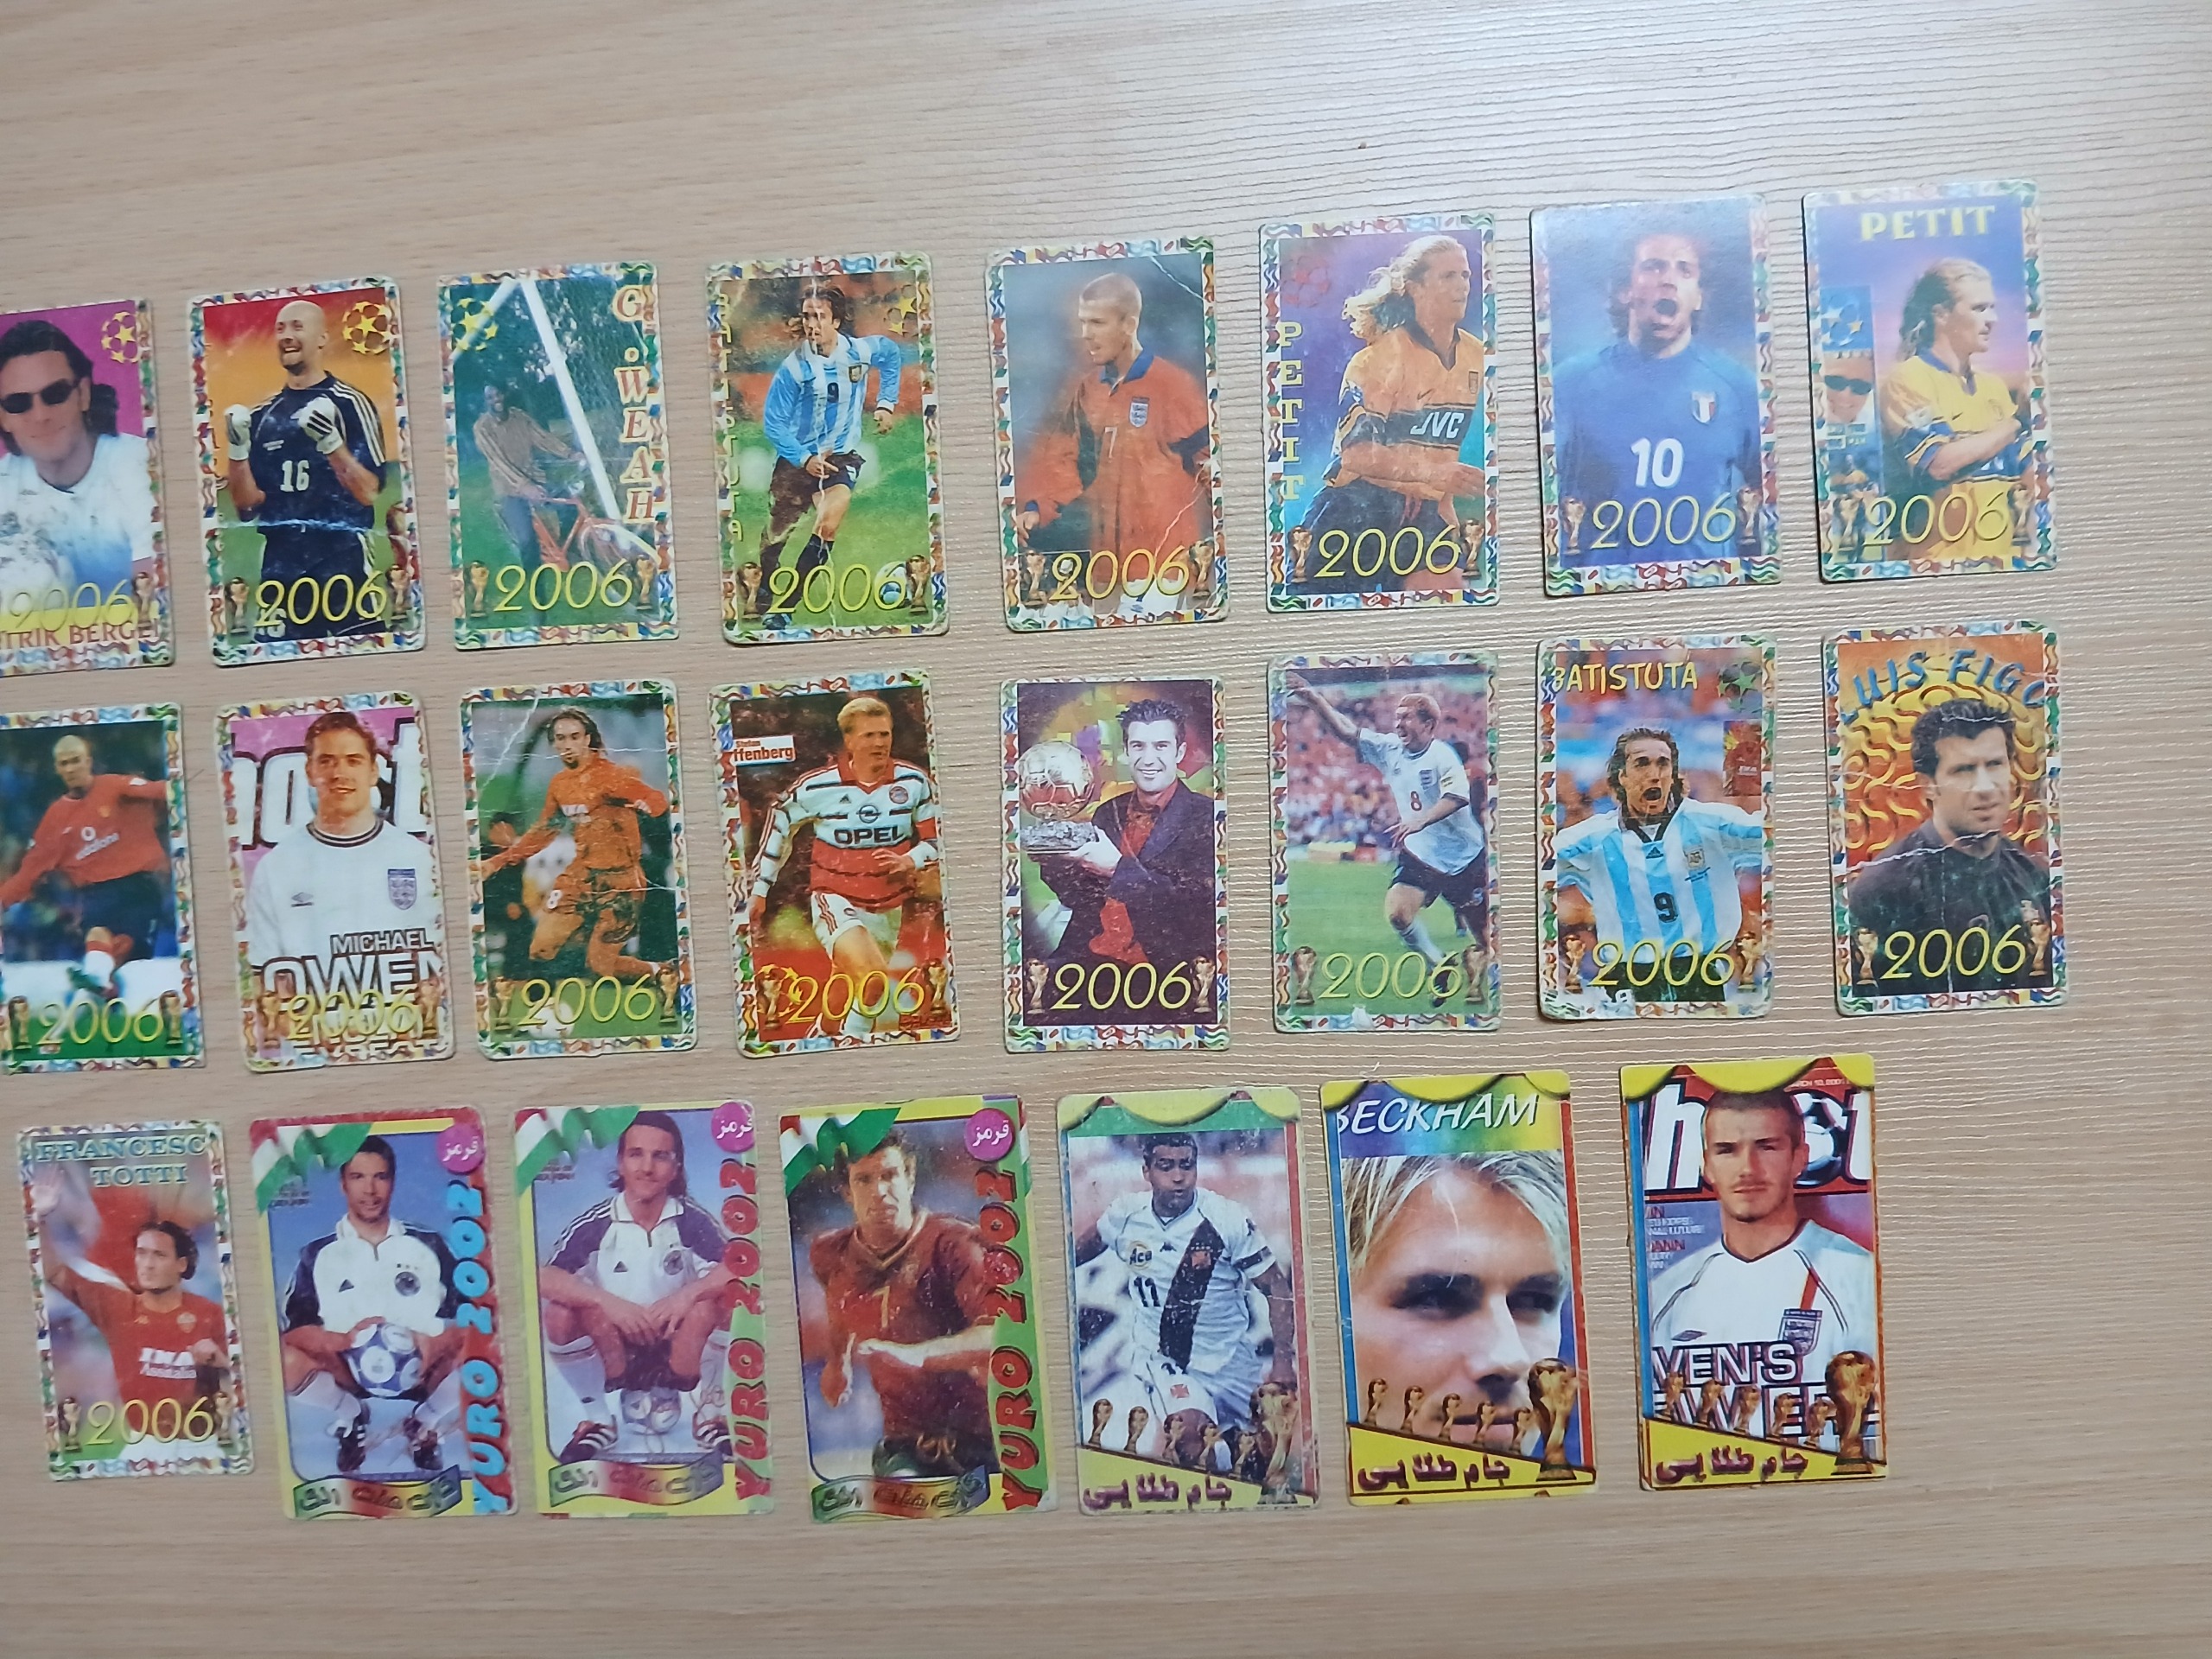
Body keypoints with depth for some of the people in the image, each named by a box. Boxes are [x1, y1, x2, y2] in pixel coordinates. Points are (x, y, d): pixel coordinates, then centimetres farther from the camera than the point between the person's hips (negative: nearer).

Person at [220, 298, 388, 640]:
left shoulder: (350, 403, -1)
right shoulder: (260, 416, 14)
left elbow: (368, 493, -9)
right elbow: (248, 506, 12)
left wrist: (331, 442, -21)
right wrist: (237, 448, -2)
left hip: (343, 562, -5)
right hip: (279, 568, 5)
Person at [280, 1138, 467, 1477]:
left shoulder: (428, 1245, 8)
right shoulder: (319, 1254, 7)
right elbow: (294, 1330, -3)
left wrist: (436, 1341, -20)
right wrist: (344, 1339, -23)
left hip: (421, 1372, 0)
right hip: (351, 1376, 0)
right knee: (286, 1362, -28)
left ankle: (424, 1420, 3)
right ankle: (351, 1415, 5)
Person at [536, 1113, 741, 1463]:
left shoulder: (691, 1220, -12)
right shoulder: (596, 1223, -12)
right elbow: (544, 1279, -22)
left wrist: (689, 1293, -36)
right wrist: (607, 1301, -32)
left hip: (678, 1348, 0)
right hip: (615, 1351, 1)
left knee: (716, 1298, -28)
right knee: (559, 1314, -25)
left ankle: (710, 1413, -5)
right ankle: (598, 1420, -1)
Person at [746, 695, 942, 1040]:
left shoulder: (914, 782, -5)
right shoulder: (817, 786, -10)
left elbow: (935, 838, 4)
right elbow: (778, 824, 5)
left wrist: (910, 862, -17)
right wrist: (759, 889, 8)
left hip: (888, 907, 4)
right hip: (835, 900, -4)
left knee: (868, 996, 16)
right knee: (875, 978, -28)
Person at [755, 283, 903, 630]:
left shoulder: (862, 350, -7)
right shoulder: (793, 368, -14)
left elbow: (891, 353, 18)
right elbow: (773, 423, -10)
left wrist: (886, 403, 14)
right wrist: (804, 459, -20)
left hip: (841, 456, 1)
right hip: (797, 458, 0)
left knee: (828, 526, -24)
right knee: (776, 534, 6)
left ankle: (783, 608, -16)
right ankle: (764, 593, 39)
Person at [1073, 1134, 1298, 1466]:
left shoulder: (1229, 1219, -15)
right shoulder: (1125, 1214, -7)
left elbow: (1277, 1288, -10)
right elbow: (1081, 1248, 16)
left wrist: (1283, 1361, -17)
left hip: (1231, 1361, 1)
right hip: (1162, 1357, -1)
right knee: (1190, 1431, -31)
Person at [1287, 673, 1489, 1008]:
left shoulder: (1442, 756, -17)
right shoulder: (1389, 749, -2)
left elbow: (1456, 798, -32)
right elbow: (1346, 731, -8)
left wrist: (1420, 820, -47)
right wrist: (1314, 700, -22)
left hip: (1463, 858, -4)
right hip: (1418, 855, 4)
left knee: (1481, 935, 4)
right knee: (1396, 912, -16)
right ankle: (1439, 968, 7)